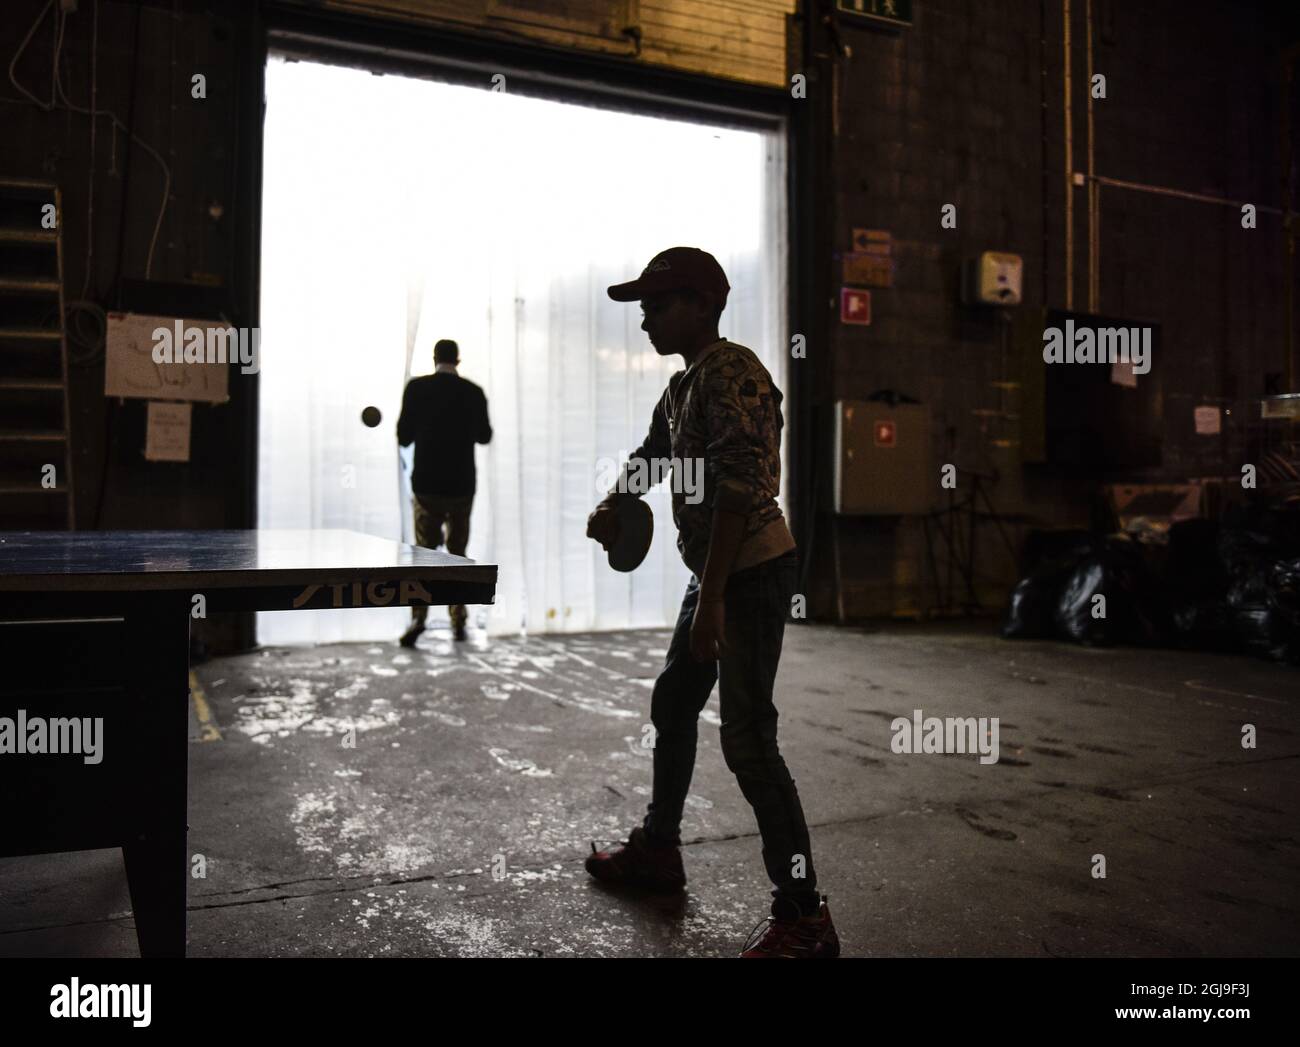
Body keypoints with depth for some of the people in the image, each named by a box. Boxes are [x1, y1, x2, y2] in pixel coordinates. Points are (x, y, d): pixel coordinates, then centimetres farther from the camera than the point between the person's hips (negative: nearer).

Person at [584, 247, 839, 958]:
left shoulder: (731, 373, -16)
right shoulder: (682, 385, 15)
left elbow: (737, 488, -24)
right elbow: (652, 452, 32)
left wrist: (712, 598, -26)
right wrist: (613, 505, 13)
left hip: (753, 573, -10)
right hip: (717, 575, 10)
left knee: (748, 741, -10)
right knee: (672, 706, 20)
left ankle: (803, 916, 1)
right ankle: (657, 849, 38)